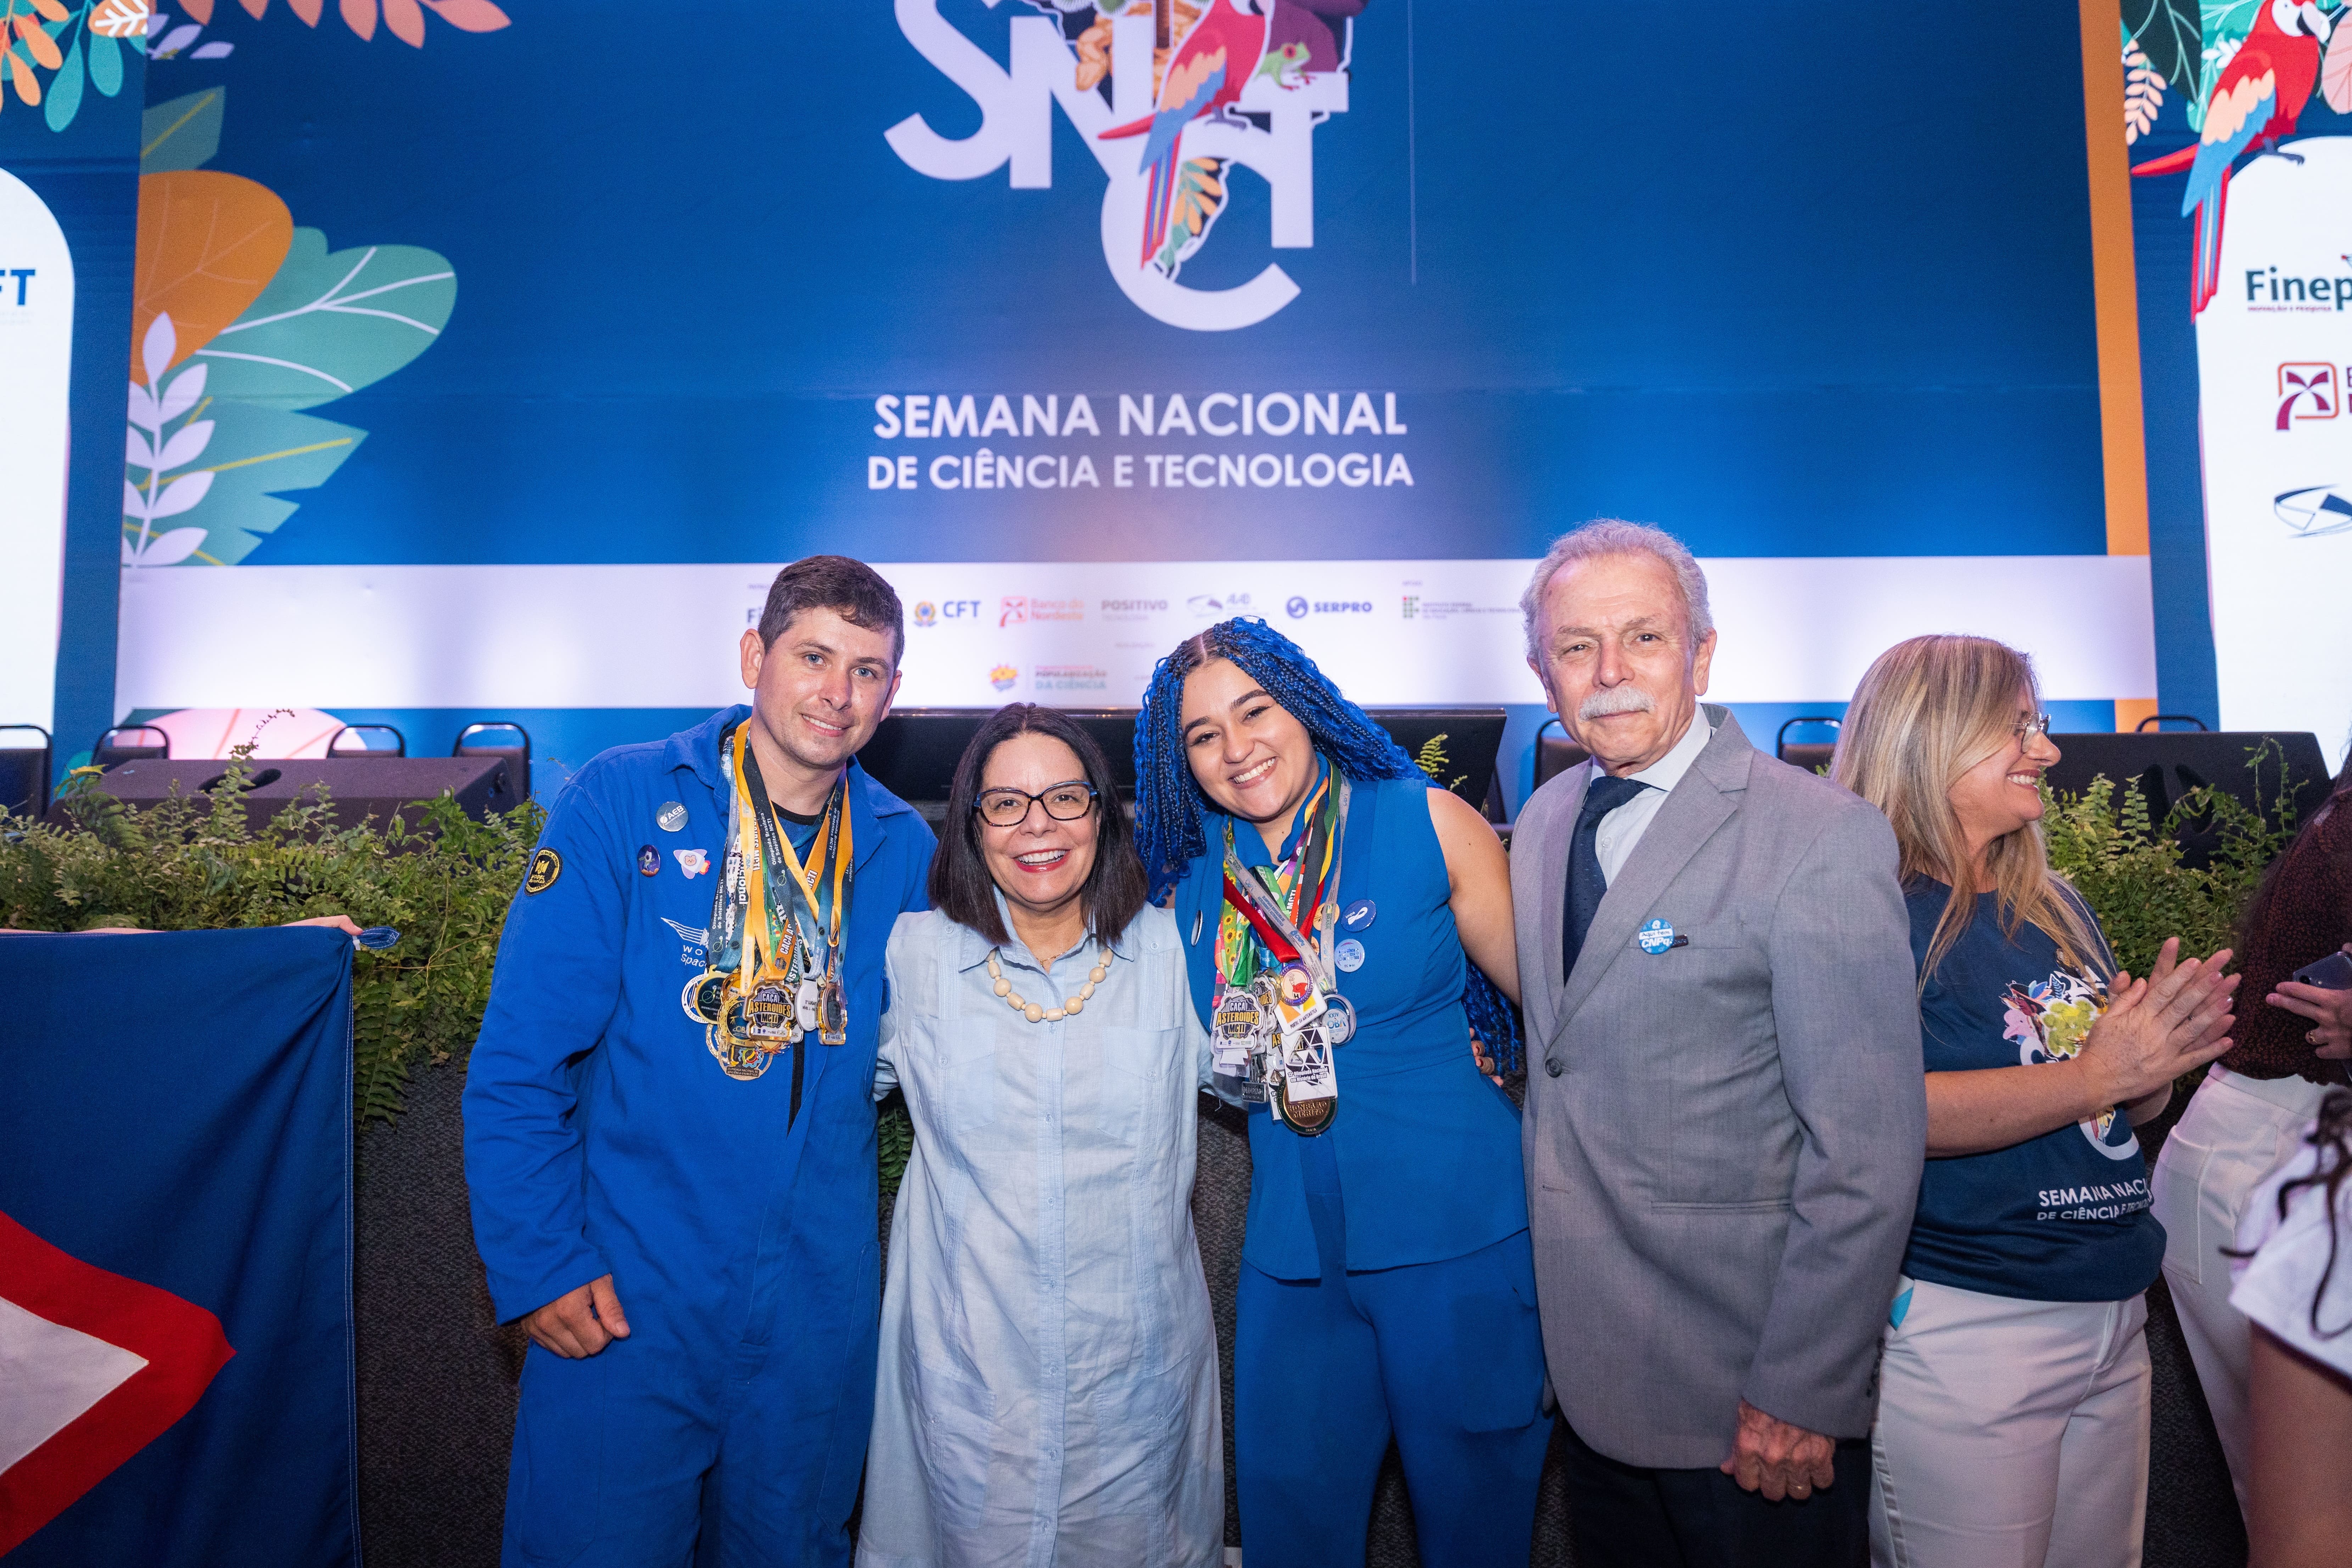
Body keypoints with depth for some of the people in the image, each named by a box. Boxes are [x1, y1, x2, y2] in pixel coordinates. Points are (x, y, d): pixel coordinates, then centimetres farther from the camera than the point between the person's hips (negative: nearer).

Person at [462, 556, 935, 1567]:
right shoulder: (620, 804, -9)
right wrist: (538, 1265, -11)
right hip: (622, 1299, -3)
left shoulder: (902, 850, 1)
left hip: (820, 1309, 4)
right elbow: (520, 1058, -9)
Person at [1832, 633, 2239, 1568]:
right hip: (1961, 1326, -8)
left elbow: (2130, 1107, 18)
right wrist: (2095, 1075, -24)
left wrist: (2166, 1046, -4)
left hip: (2117, 1315, 8)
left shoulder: (2054, 906, 11)